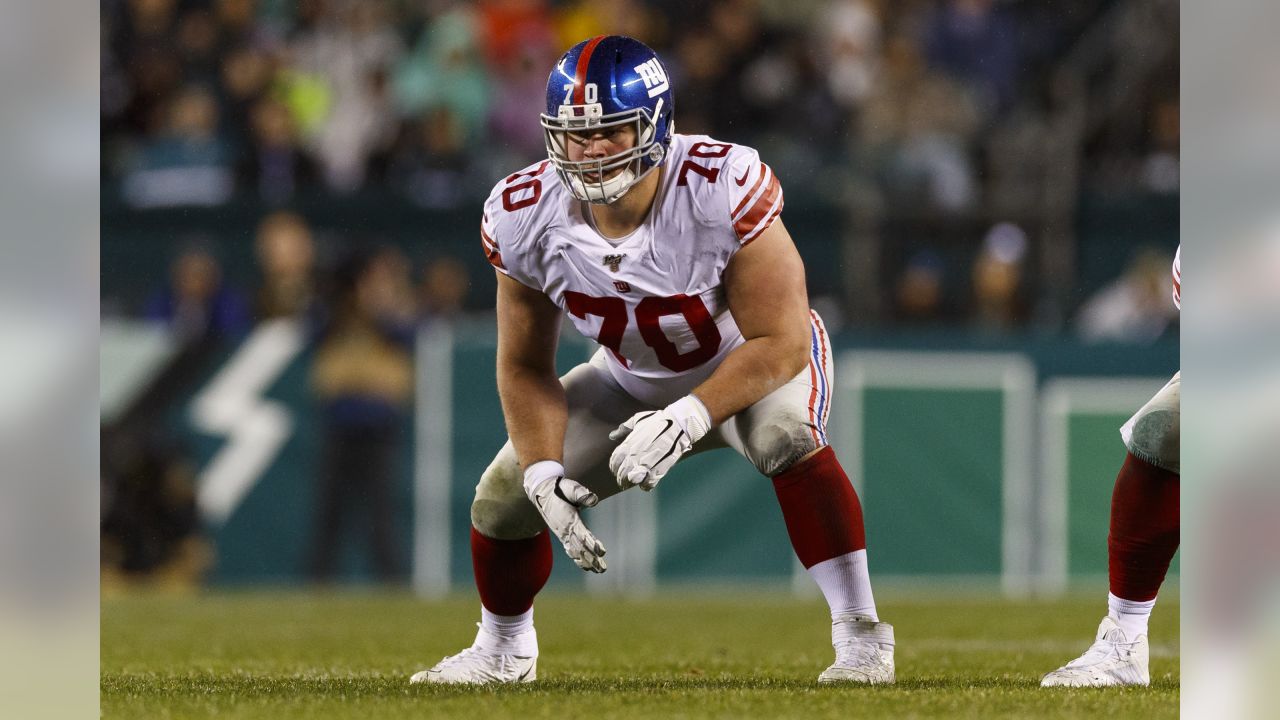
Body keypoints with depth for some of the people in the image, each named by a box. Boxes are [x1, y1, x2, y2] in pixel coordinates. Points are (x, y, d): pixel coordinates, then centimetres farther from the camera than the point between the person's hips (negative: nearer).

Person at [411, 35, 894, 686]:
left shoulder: (722, 191, -37)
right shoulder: (526, 219, -23)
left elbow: (779, 343, -32)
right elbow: (526, 368, -9)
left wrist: (687, 418, -42)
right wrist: (545, 475, -22)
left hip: (753, 364, -4)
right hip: (634, 381, 4)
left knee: (787, 439, -36)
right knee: (504, 495, -3)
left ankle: (859, 637, -25)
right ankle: (503, 651, 29)